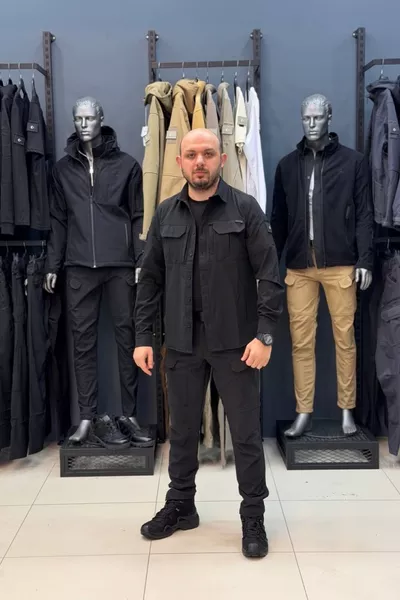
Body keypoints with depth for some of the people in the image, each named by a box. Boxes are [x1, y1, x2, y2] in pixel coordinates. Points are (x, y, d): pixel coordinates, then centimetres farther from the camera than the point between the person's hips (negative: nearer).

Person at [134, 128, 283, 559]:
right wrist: (143, 337, 1)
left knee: (246, 431, 6)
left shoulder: (245, 209, -3)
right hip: (182, 342, 3)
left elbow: (269, 275, -7)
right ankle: (180, 506, 33)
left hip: (235, 340, -3)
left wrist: (264, 334, -15)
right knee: (182, 429, 15)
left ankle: (253, 516, 23)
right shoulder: (165, 214, 7)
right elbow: (150, 279, 7)